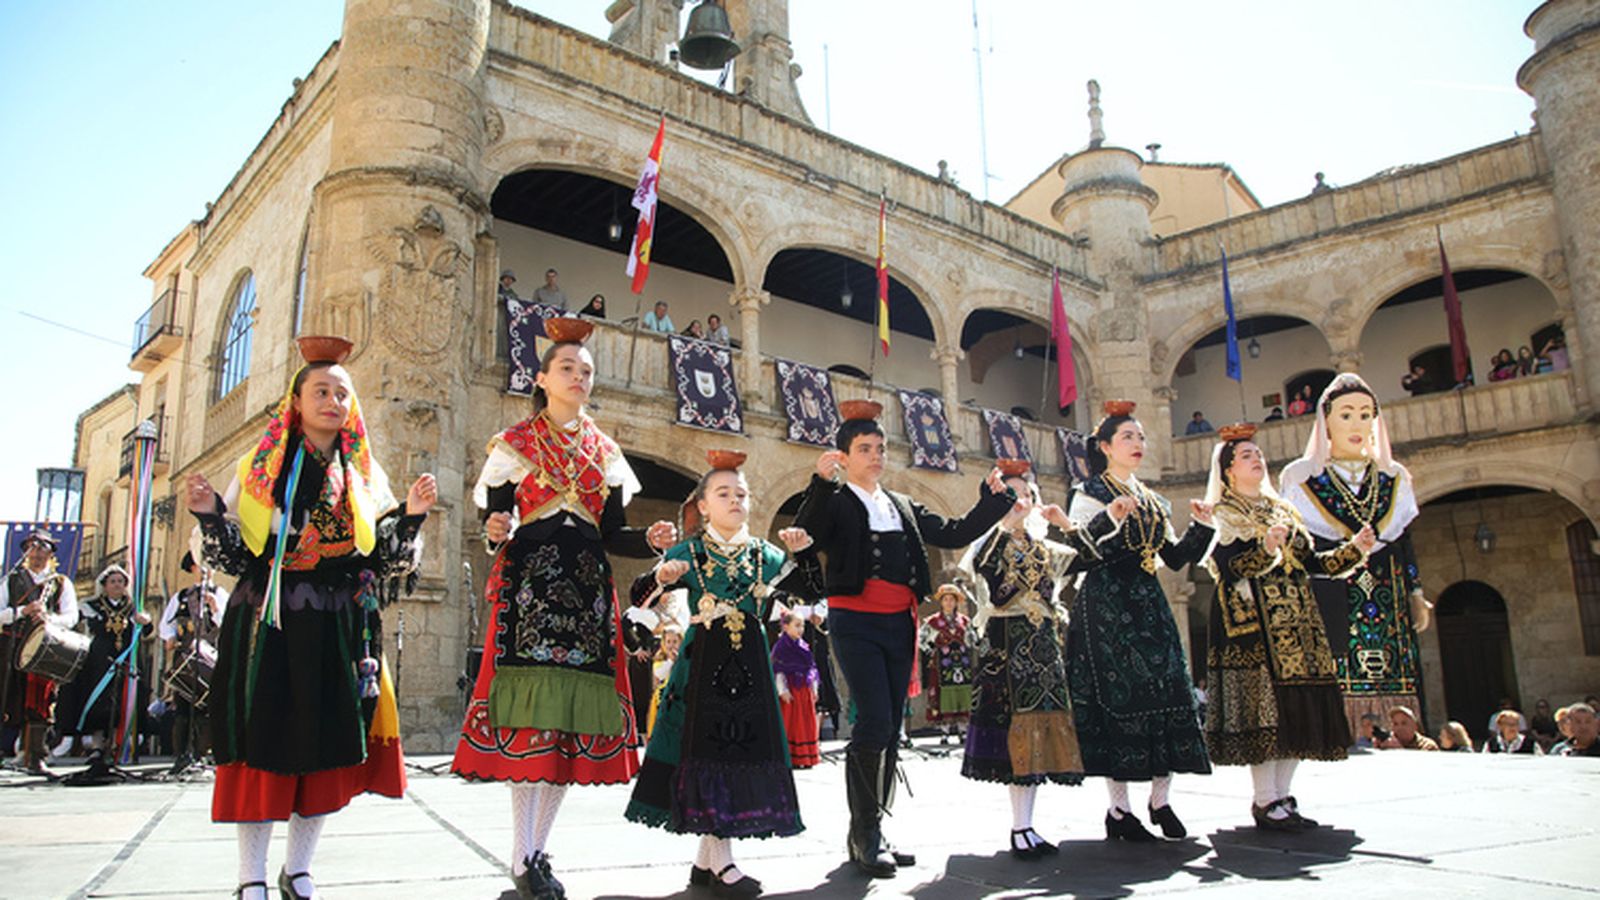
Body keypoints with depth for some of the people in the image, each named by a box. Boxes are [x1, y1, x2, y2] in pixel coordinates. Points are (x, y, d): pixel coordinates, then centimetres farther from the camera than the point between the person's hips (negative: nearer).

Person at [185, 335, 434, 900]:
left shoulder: (365, 475, 10)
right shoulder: (262, 467, 7)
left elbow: (390, 559, 7)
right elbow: (234, 557, 4)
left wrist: (411, 516, -9)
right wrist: (211, 515, -13)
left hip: (341, 630, 2)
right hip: (269, 625, -2)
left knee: (329, 747, 4)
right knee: (263, 741, -1)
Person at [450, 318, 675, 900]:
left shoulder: (605, 453, 17)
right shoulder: (515, 444, 6)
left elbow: (613, 535, 13)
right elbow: (494, 522, 2)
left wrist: (649, 541, -6)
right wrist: (496, 535, -21)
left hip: (587, 593, 4)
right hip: (529, 590, -4)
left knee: (575, 722, 3)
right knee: (530, 720, -10)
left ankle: (537, 850, 15)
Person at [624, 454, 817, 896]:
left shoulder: (764, 554, 11)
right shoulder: (687, 553, 1)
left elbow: (810, 589, 11)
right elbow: (639, 596, -4)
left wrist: (803, 552, -4)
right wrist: (660, 577, -24)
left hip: (750, 664, 4)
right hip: (704, 661, -4)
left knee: (744, 750, 4)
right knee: (708, 748, -4)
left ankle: (706, 858, 17)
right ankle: (720, 860, 4)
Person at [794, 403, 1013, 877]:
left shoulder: (903, 505, 17)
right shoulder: (833, 502, 0)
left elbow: (955, 534, 16)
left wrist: (993, 498, 6)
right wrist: (820, 482, -28)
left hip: (898, 624, 6)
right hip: (856, 623, -6)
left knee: (890, 730, 9)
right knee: (874, 723, -15)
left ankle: (870, 834, 19)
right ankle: (864, 835, -2)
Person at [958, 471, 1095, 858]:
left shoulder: (1045, 548, 17)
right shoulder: (991, 542, 2)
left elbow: (1090, 560, 13)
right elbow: (981, 564, -21)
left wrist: (1068, 525, 5)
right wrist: (1005, 520, -19)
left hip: (1043, 643, 6)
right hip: (1007, 641, -6)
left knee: (1042, 720, 3)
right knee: (1016, 721, -9)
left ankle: (1025, 826, 11)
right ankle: (1019, 828, -4)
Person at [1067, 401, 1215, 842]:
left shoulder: (1154, 501, 19)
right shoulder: (1090, 495, -1)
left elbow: (1175, 557, 18)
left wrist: (1200, 526, 4)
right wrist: (1108, 520, -27)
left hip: (1148, 605, 7)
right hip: (1105, 605, -7)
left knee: (1168, 692, 0)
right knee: (1117, 697, -8)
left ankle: (1160, 800, 10)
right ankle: (1119, 810, -2)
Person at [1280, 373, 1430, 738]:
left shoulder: (1395, 478, 15)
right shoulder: (1299, 478, 4)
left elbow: (1405, 544, 18)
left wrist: (1416, 594, 11)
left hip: (1388, 605, 4)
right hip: (1328, 606, -3)